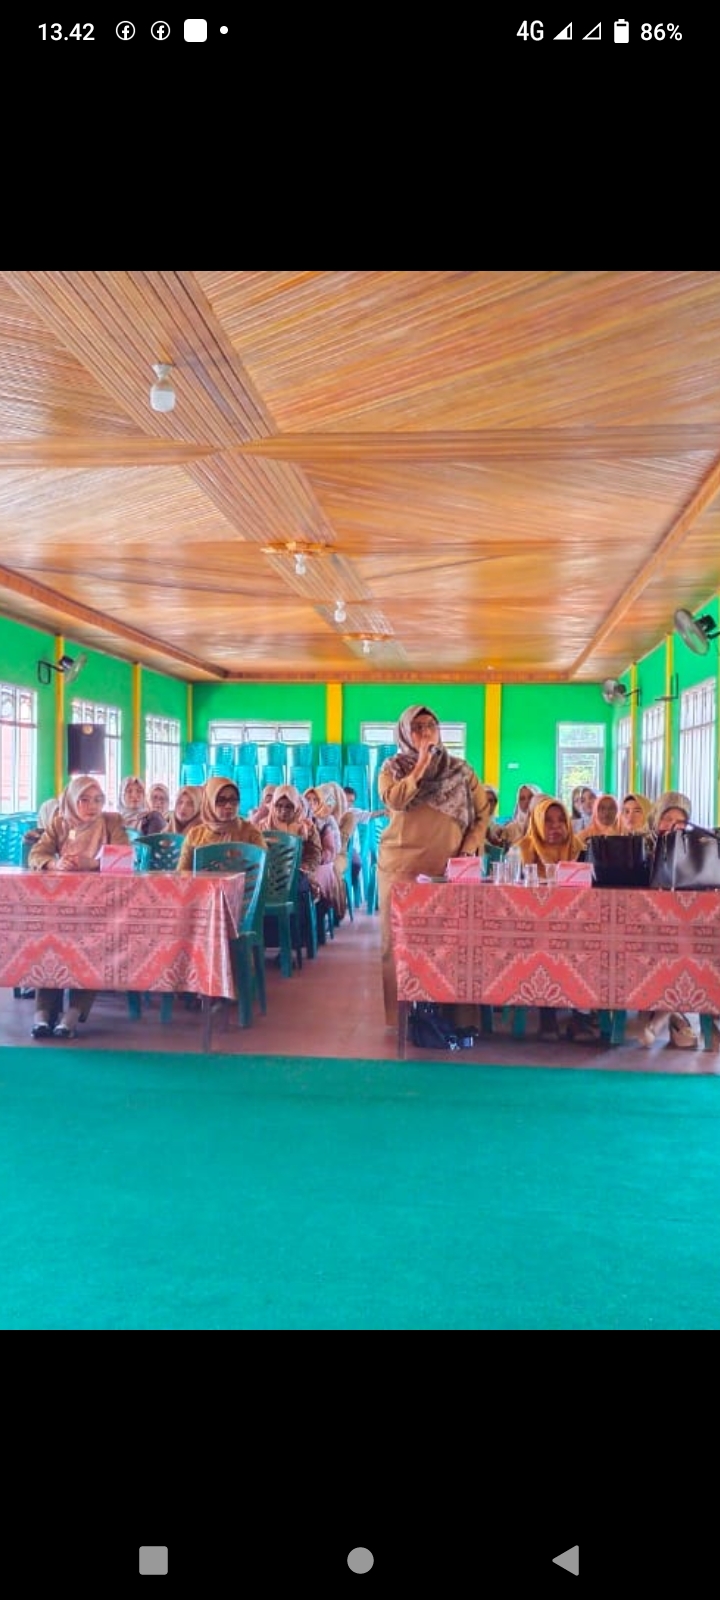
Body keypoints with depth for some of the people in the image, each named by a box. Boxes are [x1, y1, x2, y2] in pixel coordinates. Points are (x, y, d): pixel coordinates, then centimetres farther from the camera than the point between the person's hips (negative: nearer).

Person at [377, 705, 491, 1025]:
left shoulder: (460, 770, 9)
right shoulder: (393, 767, 5)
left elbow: (483, 811, 9)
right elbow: (393, 800, -15)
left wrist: (469, 848, -4)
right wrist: (421, 764, -15)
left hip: (448, 867, 1)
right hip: (401, 865, -1)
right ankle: (402, 1013, 6)